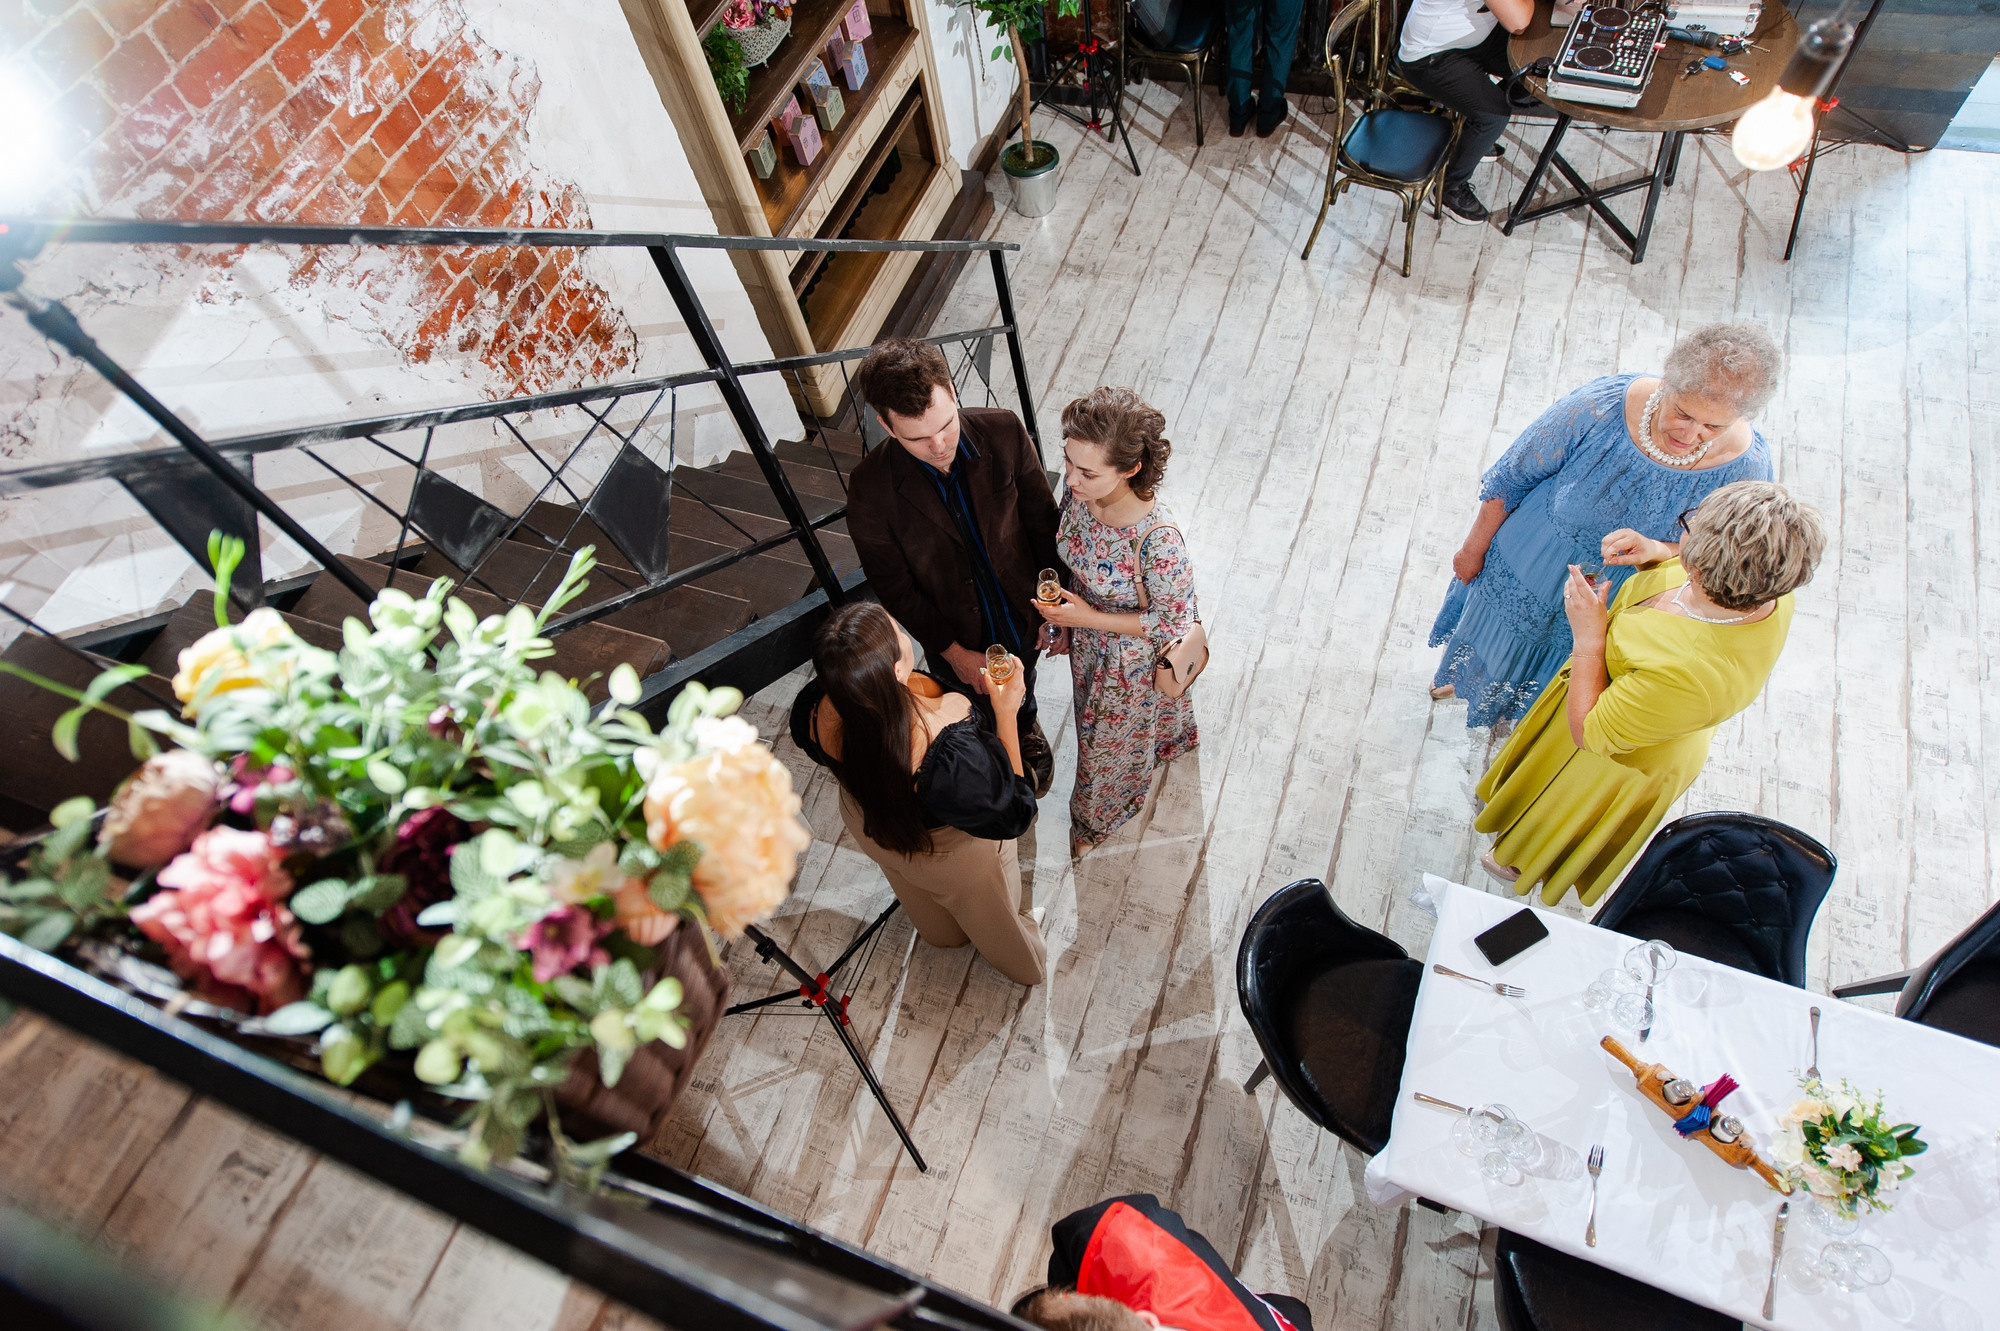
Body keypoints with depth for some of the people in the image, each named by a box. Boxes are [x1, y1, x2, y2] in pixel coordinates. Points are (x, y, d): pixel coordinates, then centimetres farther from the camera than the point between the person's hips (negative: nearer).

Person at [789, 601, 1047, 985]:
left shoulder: (813, 711, -34)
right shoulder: (955, 755, -49)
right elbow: (1010, 815, -27)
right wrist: (1007, 711, -26)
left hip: (868, 828, 5)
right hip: (952, 849, -4)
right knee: (991, 911, 34)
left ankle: (941, 935, 75)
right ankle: (1025, 962, 66)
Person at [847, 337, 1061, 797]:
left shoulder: (1004, 431, -24)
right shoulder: (870, 487, -29)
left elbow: (1043, 520, -10)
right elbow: (893, 586, -17)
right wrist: (953, 651, -14)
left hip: (1023, 618, 2)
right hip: (959, 640, -2)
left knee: (1021, 692, 33)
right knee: (982, 715, 26)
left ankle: (1027, 731, 68)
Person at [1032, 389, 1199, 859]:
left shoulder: (1158, 538, -42)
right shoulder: (1078, 489, -23)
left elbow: (1174, 622, -25)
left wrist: (1089, 618, -29)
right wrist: (1065, 622, 7)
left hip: (1132, 658, -6)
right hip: (1087, 641, 6)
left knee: (1109, 738, 24)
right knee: (1094, 720, 35)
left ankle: (1096, 817, 58)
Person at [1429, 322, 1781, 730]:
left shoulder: (1747, 468, -26)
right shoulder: (1603, 405, -31)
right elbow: (1511, 478, -16)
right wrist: (1474, 548, -5)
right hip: (1527, 566, 0)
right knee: (1493, 636, 28)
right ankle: (1466, 679, 63)